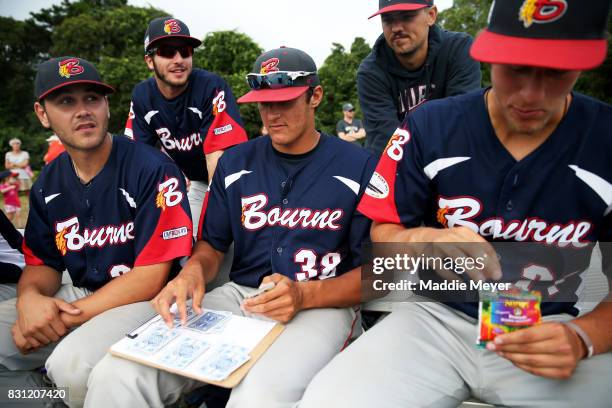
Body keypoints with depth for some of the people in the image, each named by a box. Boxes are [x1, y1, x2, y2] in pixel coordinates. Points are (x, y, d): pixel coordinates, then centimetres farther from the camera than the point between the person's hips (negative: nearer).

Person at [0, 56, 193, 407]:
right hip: (78, 295, 7)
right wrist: (30, 298, -13)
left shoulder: (153, 171, -16)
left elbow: (151, 276, -18)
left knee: (72, 365, -32)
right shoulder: (48, 183, 6)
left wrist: (65, 319, -18)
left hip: (143, 300, -6)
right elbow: (42, 262, 12)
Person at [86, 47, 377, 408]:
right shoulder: (236, 163, 11)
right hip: (238, 296, 4)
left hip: (322, 305, -2)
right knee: (116, 377, -20)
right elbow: (213, 243, 14)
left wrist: (304, 295, -19)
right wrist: (193, 272, -11)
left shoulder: (359, 166, -1)